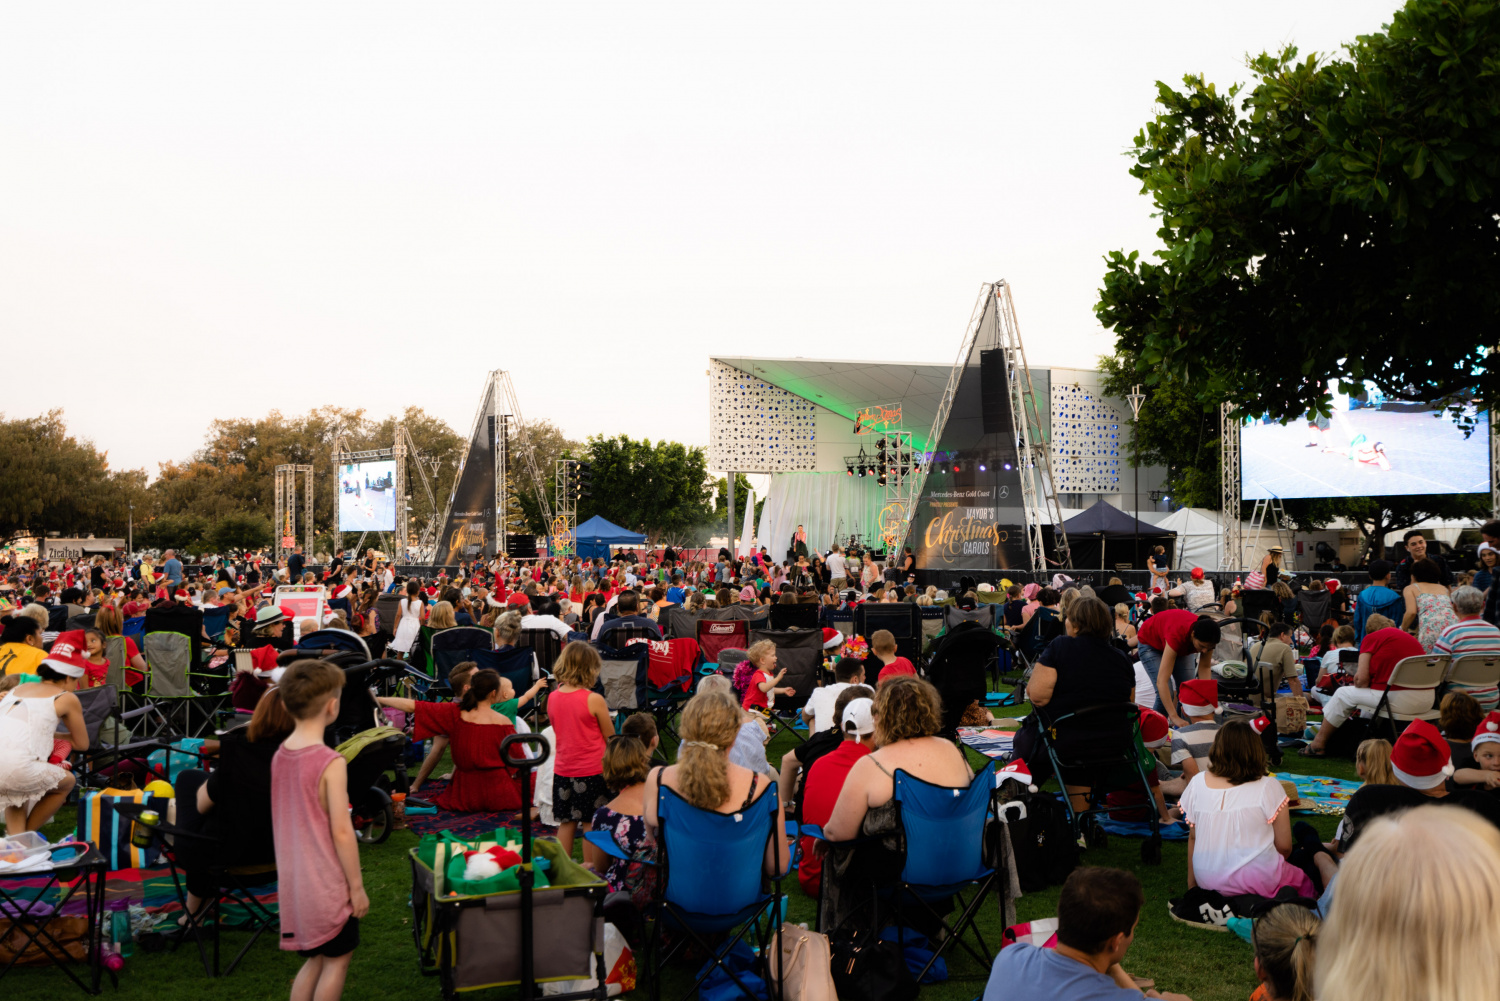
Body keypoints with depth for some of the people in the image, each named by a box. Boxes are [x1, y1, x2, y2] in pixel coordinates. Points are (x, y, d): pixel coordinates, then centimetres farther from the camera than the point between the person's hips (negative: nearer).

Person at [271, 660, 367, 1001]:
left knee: (314, 959, 20)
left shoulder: (279, 756, 2)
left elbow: (285, 821, 10)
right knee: (337, 959, 9)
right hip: (327, 882, -7)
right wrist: (357, 886, -10)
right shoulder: (331, 762, -20)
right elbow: (341, 832, -19)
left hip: (293, 881, 7)